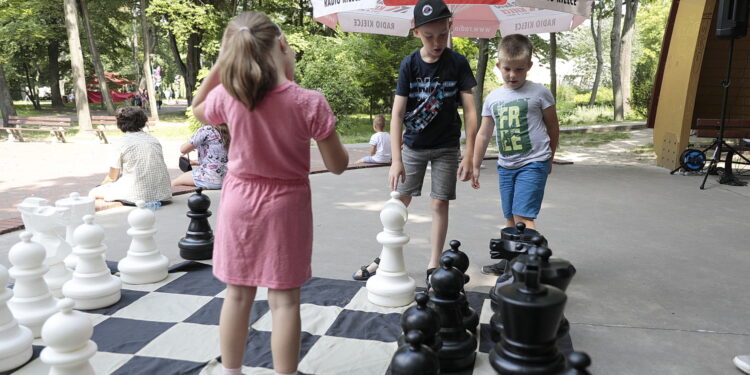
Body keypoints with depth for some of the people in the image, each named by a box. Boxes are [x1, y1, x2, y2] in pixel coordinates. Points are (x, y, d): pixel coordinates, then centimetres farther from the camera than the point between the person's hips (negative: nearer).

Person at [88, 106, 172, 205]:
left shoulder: (121, 143, -2)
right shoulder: (155, 141, 11)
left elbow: (112, 177, 3)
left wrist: (103, 185, 26)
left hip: (137, 195, -5)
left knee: (93, 193, 13)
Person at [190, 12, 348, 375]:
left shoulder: (227, 96, -10)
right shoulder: (310, 103, -17)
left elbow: (197, 110, 16)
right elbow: (337, 165, -9)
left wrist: (219, 64, 8)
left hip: (239, 202, 3)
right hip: (286, 205, -2)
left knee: (237, 295, 15)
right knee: (284, 300, 7)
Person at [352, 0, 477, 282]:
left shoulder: (458, 63, -11)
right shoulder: (409, 65, -11)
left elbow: (469, 110, -10)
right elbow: (397, 113, -15)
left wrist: (469, 155, -16)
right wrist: (396, 159, -22)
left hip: (446, 147, -1)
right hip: (413, 145, 1)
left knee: (439, 204, -1)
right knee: (399, 201, 6)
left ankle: (433, 266, 11)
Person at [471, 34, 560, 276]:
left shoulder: (539, 93, -5)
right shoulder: (493, 98, 6)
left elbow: (553, 128, 5)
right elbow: (483, 134, 11)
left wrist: (549, 158, 13)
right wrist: (475, 167, 11)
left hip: (533, 164, -5)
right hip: (505, 166, 5)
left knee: (522, 215, -16)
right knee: (510, 218, 13)